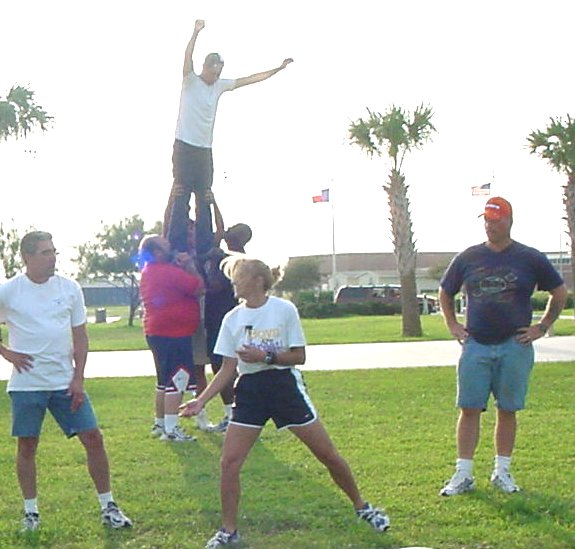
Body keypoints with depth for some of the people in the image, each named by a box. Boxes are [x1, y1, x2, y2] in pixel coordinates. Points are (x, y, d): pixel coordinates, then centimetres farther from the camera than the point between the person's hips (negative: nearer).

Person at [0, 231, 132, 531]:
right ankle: (30, 511, 21)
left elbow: (80, 336, 4)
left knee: (93, 438, -1)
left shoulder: (69, 288, 1)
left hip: (65, 382, 2)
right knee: (27, 445, 6)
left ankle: (108, 506, 10)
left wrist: (78, 379, -3)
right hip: (27, 383, -2)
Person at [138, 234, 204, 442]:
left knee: (164, 381, 19)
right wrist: (190, 266, -3)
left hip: (156, 331, 10)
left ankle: (159, 424, 26)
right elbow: (199, 288, -13)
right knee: (177, 380, -8)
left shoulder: (148, 272, 13)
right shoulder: (169, 272, -17)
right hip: (174, 333, -10)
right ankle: (171, 429, -11)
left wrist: (185, 266, 10)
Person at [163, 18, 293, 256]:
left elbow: (249, 79, 17)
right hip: (185, 147, -7)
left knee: (204, 197, 6)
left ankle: (204, 249, 9)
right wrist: (196, 32, -34)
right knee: (180, 195, -11)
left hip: (205, 150, 7)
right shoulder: (190, 81, -4)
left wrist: (278, 69, 17)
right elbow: (187, 60, -22)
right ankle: (173, 247, -13)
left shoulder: (220, 85, 13)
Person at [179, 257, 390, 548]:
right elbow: (228, 368, 5)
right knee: (229, 461, -8)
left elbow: (299, 356, -6)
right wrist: (201, 400, -3)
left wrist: (265, 356, -20)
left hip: (285, 385, -3)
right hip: (249, 390, 3)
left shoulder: (284, 309, -7)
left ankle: (361, 506, 25)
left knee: (328, 454, 2)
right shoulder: (232, 319, 3)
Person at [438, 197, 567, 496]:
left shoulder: (530, 259, 0)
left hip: (515, 346, -1)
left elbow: (560, 294, 9)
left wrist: (541, 327, 4)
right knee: (469, 409, -1)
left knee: (507, 410, 5)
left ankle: (502, 472, 16)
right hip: (475, 346, 1)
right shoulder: (467, 258, 6)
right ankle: (463, 474, 3)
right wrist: (453, 326, 11)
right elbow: (445, 293, 20)